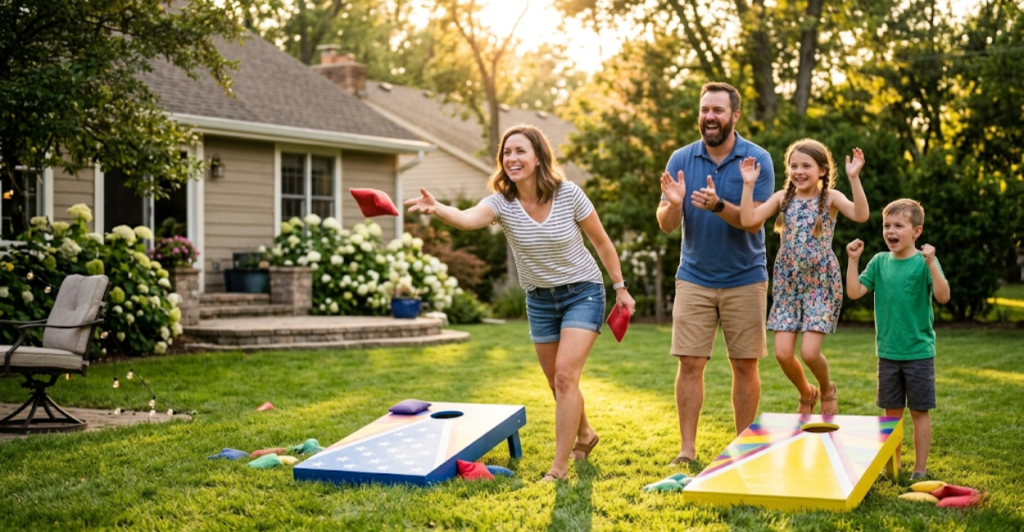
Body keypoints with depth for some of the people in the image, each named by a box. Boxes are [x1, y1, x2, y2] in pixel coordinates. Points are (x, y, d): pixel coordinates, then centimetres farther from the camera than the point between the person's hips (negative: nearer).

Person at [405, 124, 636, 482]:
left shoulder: (569, 194, -19)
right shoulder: (502, 202, -17)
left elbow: (601, 242, -5)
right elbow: (468, 218, -40)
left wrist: (620, 288, -1)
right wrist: (437, 209, -62)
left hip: (583, 293, -3)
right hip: (539, 300, 4)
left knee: (565, 375, -16)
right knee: (557, 382, 13)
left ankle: (559, 468, -10)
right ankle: (584, 435, 42)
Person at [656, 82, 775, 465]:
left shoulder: (757, 160, -8)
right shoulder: (681, 159, -2)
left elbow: (753, 221, -15)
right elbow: (666, 225, -5)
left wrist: (718, 205, -33)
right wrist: (673, 204, -27)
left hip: (745, 279, -1)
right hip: (694, 279, 1)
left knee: (745, 365, 5)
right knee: (690, 363, -2)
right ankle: (687, 450, 4)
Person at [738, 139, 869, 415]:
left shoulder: (831, 197, -5)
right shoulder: (782, 197, 2)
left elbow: (861, 215, -24)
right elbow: (748, 219, -10)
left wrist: (854, 178, -32)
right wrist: (749, 184, -16)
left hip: (821, 282, -3)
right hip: (787, 282, 3)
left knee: (809, 352, -11)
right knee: (783, 353, -2)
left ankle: (827, 389, 24)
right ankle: (806, 394, 29)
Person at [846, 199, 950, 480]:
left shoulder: (924, 262, -10)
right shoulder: (880, 262, 4)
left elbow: (943, 296, -21)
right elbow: (854, 292, 0)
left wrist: (931, 263, -32)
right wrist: (853, 259, -7)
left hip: (919, 352, -4)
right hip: (888, 352, 4)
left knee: (919, 411, 5)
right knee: (892, 411, 14)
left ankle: (920, 470, 16)